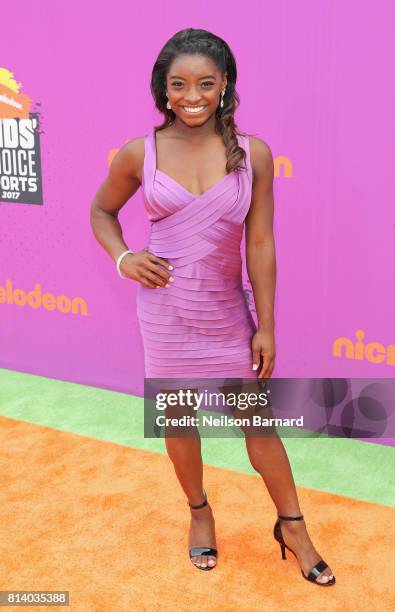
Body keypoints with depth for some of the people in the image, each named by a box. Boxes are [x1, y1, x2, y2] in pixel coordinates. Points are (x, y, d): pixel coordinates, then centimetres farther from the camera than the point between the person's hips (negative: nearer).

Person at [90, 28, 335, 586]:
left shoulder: (253, 154, -6)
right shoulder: (139, 155, -5)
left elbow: (260, 246, -5)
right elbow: (102, 211, 12)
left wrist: (266, 327, -3)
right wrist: (123, 257, -7)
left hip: (227, 310, 0)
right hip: (166, 309, 1)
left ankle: (292, 526, 29)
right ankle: (199, 511, 40)